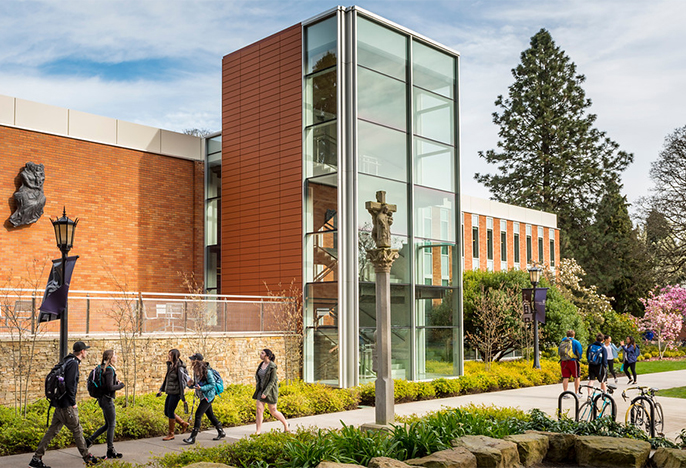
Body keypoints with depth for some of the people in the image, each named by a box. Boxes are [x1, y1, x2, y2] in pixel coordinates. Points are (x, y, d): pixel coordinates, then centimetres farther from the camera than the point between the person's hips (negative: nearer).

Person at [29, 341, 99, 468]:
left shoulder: (68, 361, 15)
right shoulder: (73, 363, -15)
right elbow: (70, 384, -23)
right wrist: (73, 403, -16)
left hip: (59, 404, 9)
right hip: (66, 405, -9)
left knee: (52, 431, 11)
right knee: (77, 430, 1)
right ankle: (87, 457, 11)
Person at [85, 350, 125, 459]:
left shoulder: (102, 368, 11)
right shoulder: (109, 370, -18)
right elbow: (110, 387, -23)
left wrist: (116, 382, 9)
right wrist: (120, 386, -7)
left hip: (103, 399, 9)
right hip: (107, 399, -9)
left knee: (108, 424, 18)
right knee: (112, 424, 0)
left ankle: (90, 440, 19)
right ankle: (111, 451, 7)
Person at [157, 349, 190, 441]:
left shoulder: (179, 368, -16)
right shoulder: (170, 366, 9)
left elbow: (182, 381, -18)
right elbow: (166, 379, 19)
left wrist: (182, 395, -18)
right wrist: (161, 390, 19)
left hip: (175, 393, -9)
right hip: (170, 392, 9)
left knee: (170, 412, -3)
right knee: (167, 412, 12)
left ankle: (171, 434, 11)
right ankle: (183, 424, 25)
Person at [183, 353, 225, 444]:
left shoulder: (206, 371, -20)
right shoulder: (196, 371, 6)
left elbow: (212, 384, -17)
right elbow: (197, 384, 16)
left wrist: (201, 388, -27)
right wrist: (191, 384, -5)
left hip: (208, 396, -9)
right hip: (202, 396, 9)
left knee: (198, 414, -11)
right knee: (210, 415, 16)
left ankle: (192, 438, -7)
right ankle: (221, 432, 29)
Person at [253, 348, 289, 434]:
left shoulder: (272, 367, -17)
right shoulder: (261, 364, 5)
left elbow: (272, 381, -18)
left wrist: (265, 393, -23)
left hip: (270, 390, -6)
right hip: (261, 390, 6)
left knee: (273, 411, 5)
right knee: (259, 408, -6)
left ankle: (285, 424, 27)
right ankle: (258, 431, -4)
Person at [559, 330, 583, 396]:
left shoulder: (562, 342, 13)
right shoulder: (575, 342, -1)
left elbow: (559, 351, 15)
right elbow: (579, 351, -5)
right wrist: (578, 358, 11)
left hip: (563, 361, 4)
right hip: (572, 361, -4)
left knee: (565, 378, 6)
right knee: (577, 377, 8)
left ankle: (565, 393, 6)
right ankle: (576, 393, 9)